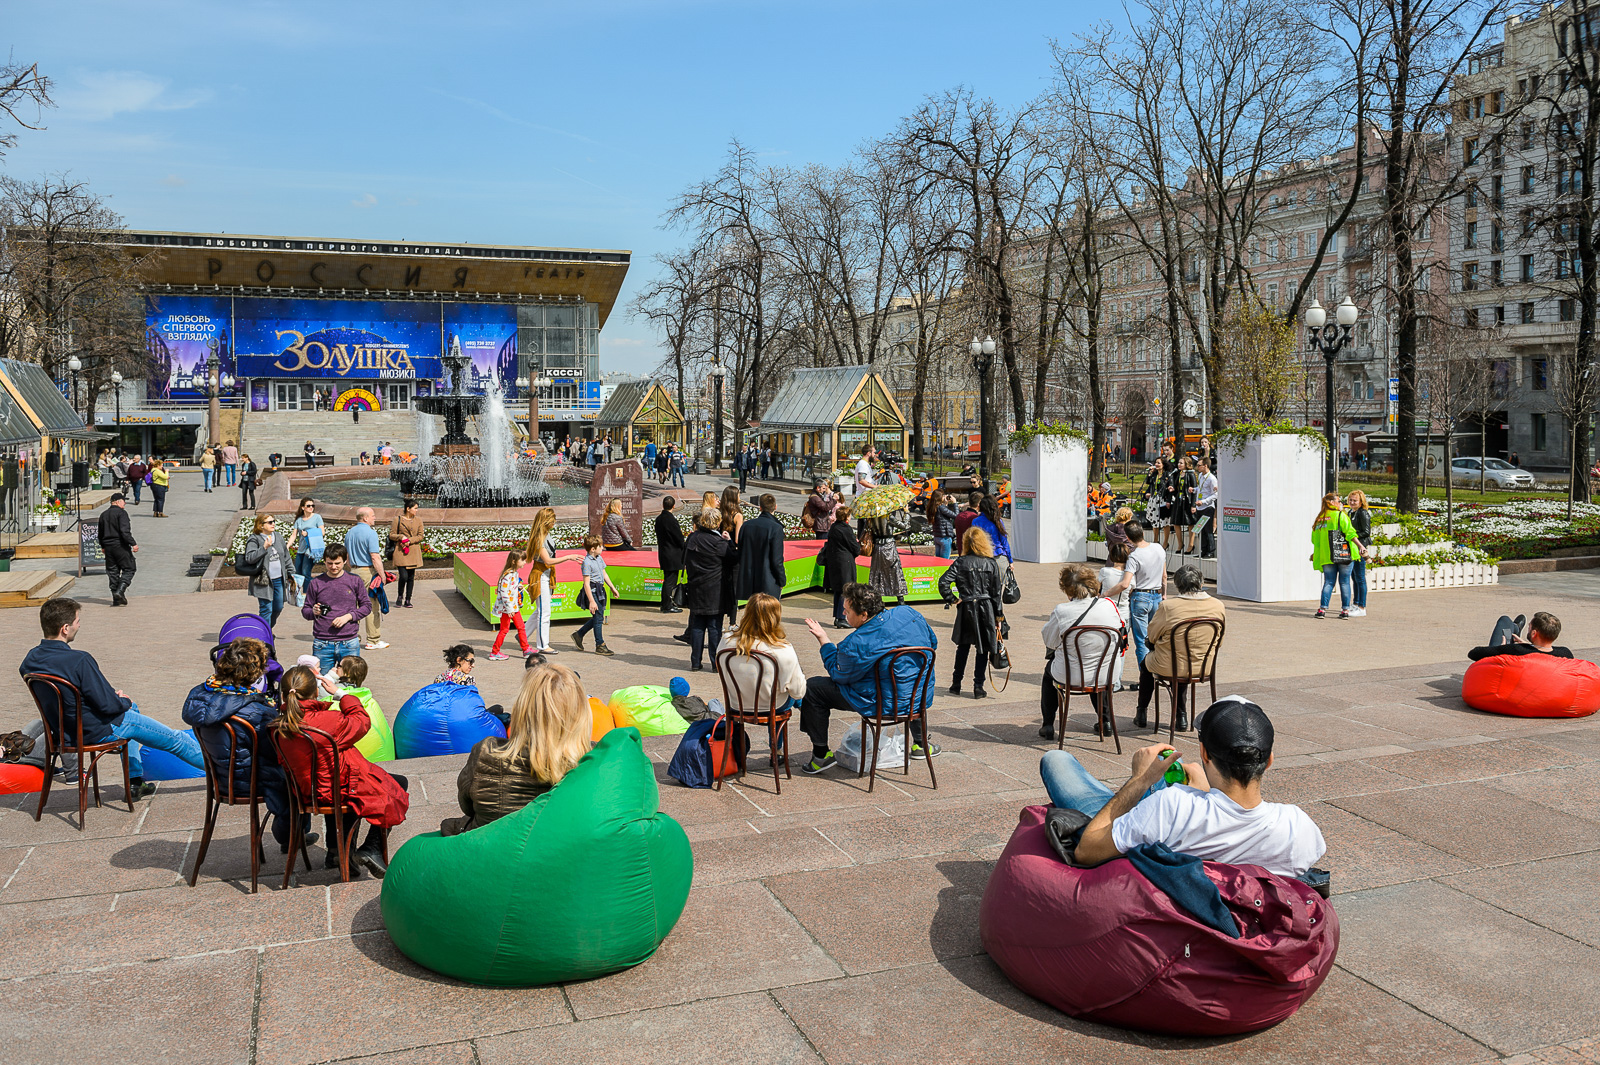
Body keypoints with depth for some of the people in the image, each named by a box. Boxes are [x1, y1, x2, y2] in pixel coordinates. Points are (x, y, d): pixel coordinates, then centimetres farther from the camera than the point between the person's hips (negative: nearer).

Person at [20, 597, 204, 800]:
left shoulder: (30, 660, -6)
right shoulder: (80, 661, -32)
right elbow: (108, 704, -26)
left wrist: (113, 695, 7)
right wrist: (124, 701, -3)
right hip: (99, 731, -9)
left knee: (130, 708, 36)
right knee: (174, 739, 8)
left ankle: (135, 782, 40)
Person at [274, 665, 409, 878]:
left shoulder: (280, 726, -11)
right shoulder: (328, 720, -30)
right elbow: (361, 721, -10)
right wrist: (338, 693, -5)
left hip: (307, 790, 7)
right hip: (343, 787, -7)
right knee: (398, 783, 15)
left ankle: (336, 851, 36)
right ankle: (371, 848, 7)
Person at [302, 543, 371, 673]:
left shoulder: (355, 581, 4)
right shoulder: (316, 583, 4)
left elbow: (366, 605, 7)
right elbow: (305, 610, 10)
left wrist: (348, 616, -8)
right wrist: (313, 612, -13)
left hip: (349, 643, 0)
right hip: (322, 644, 0)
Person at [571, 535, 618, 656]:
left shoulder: (599, 558, 9)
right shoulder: (587, 562, -17)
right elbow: (586, 583, -18)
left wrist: (612, 587, 25)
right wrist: (591, 601, -21)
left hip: (600, 590, 9)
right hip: (592, 591, -9)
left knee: (597, 617, 13)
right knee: (598, 617, -6)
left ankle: (579, 634, 29)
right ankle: (600, 646, 2)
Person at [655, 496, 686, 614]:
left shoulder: (658, 519, 7)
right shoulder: (671, 519, -19)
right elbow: (679, 537, -15)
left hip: (663, 554, 9)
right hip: (673, 555, -9)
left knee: (668, 580, 17)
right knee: (670, 581, -2)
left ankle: (665, 604, 24)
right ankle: (668, 606, 3)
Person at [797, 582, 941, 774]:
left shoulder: (853, 646, -24)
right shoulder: (908, 613, -7)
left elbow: (838, 674, -5)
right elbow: (933, 643, 10)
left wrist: (823, 639, 2)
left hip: (881, 706, -6)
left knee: (812, 688, 1)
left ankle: (821, 754, 11)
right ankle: (920, 743, 49)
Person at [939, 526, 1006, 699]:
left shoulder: (960, 562, -3)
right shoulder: (991, 564, -3)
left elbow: (943, 581, -13)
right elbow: (997, 593, -1)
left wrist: (952, 599, 1)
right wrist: (999, 616, 4)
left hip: (966, 609, 1)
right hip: (986, 609, -1)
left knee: (963, 646, 16)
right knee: (983, 648, 7)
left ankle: (956, 684, 19)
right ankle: (978, 687, 7)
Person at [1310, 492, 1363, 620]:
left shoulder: (1319, 519, 10)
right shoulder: (1340, 516, -5)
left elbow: (1315, 539, 15)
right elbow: (1350, 533, -12)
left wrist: (1315, 553, 26)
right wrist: (1360, 546, -11)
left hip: (1326, 556, 4)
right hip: (1343, 554, -4)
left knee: (1328, 582, 7)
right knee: (1344, 582, 3)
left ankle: (1322, 609, -3)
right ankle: (1345, 610, 2)